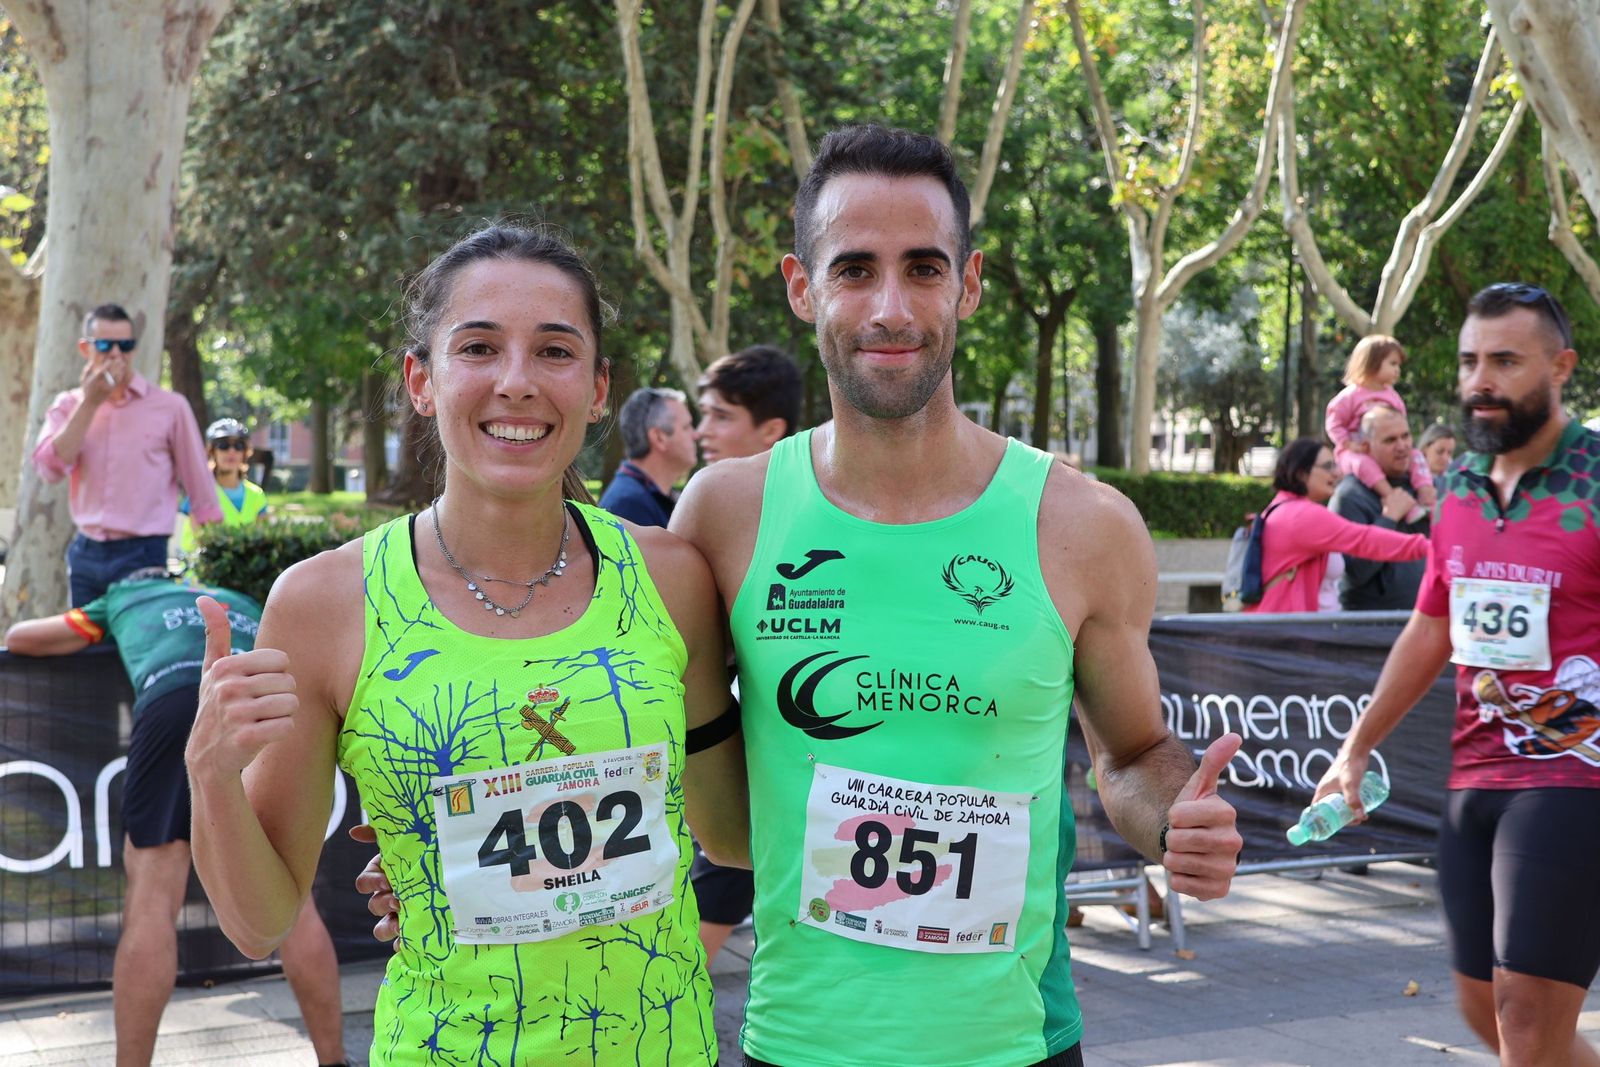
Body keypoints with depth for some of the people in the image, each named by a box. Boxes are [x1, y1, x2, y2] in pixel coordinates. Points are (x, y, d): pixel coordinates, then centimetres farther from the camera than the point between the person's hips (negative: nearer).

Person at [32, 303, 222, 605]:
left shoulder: (170, 407, -1)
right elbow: (50, 467, -9)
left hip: (141, 556, -4)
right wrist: (90, 402, -10)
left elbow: (200, 487, 1)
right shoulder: (68, 407, 8)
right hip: (85, 555, 4)